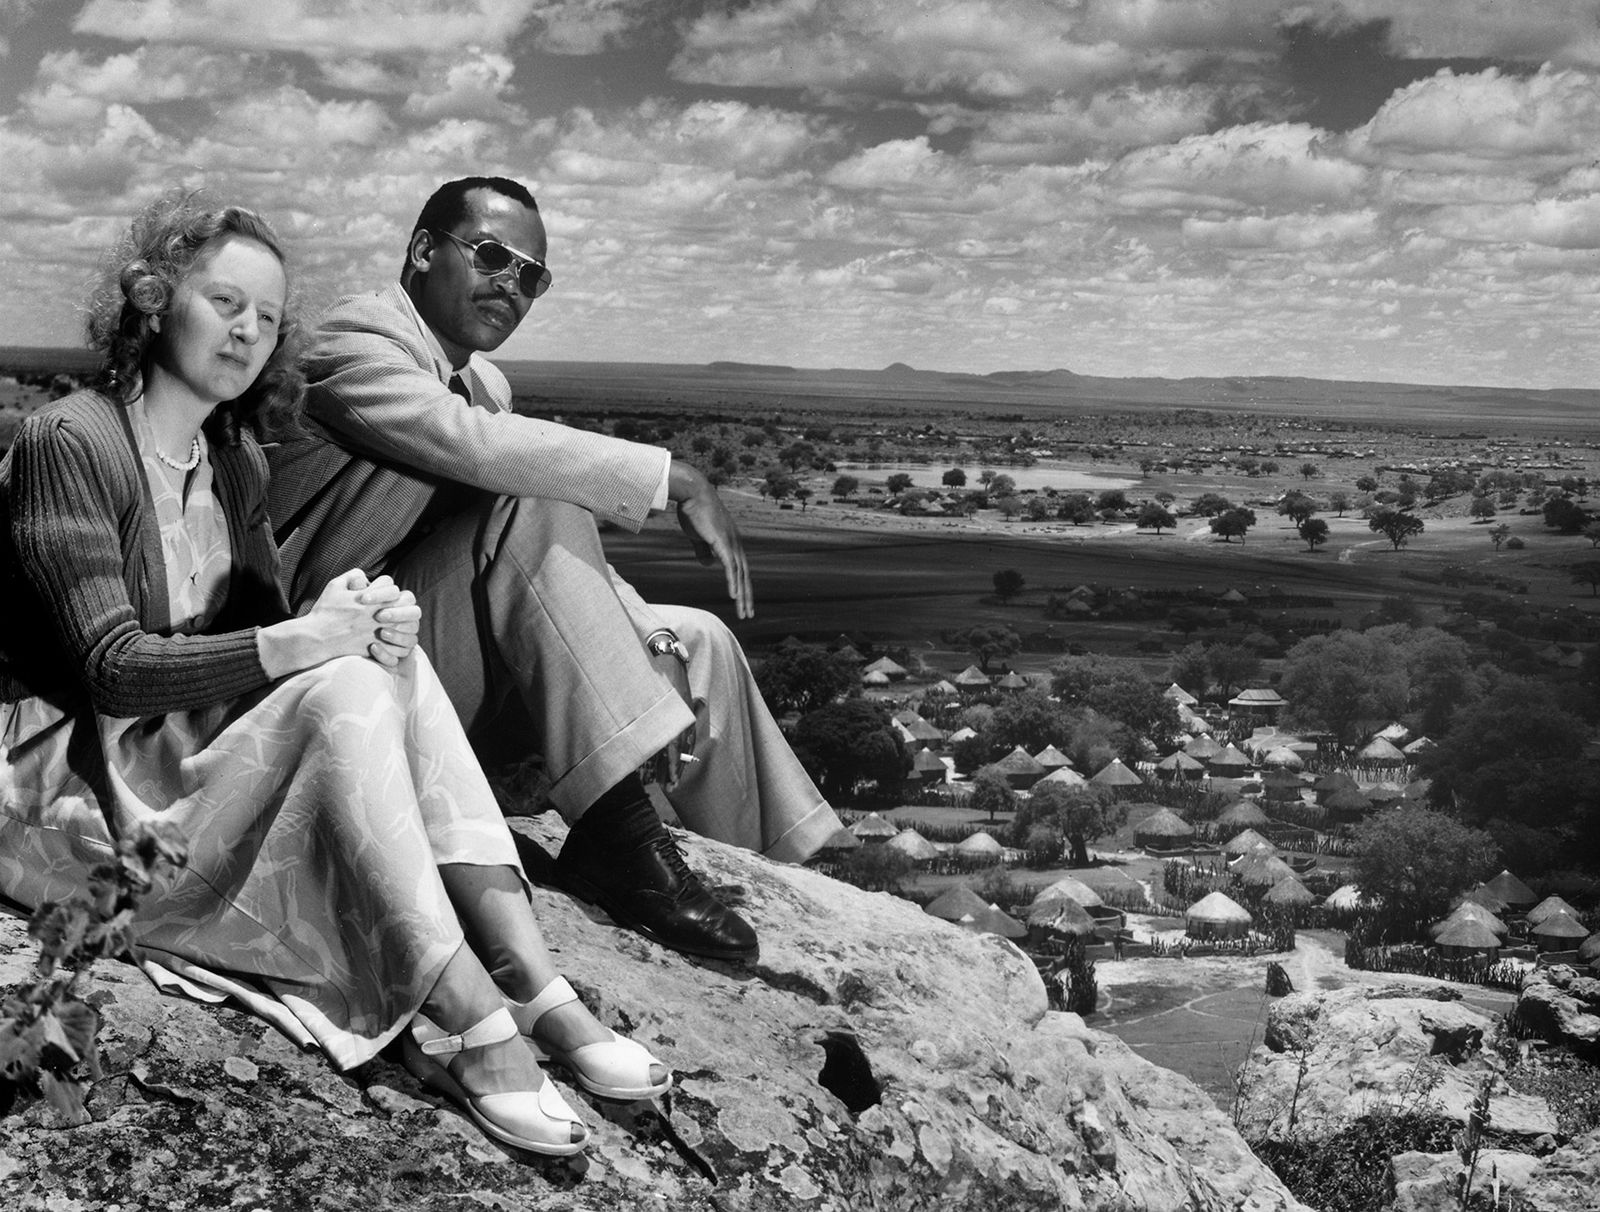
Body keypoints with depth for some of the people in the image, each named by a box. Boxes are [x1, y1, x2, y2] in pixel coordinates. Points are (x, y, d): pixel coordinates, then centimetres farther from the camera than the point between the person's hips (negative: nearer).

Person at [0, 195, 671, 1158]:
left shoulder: (233, 462, 12)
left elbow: (261, 631, 8)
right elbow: (112, 667, -20)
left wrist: (361, 624, -15)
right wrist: (302, 641, -30)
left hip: (196, 743, 7)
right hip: (77, 786, -7)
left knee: (394, 663, -17)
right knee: (342, 694, -29)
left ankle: (533, 987, -27)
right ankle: (473, 1032, -33)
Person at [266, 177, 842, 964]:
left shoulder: (487, 385, 17)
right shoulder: (356, 336, -9)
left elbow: (556, 568, 12)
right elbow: (470, 444, -28)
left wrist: (659, 653, -5)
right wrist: (672, 479, -25)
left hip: (463, 670, 9)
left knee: (697, 641, 2)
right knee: (538, 502, -28)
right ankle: (623, 842, -29)